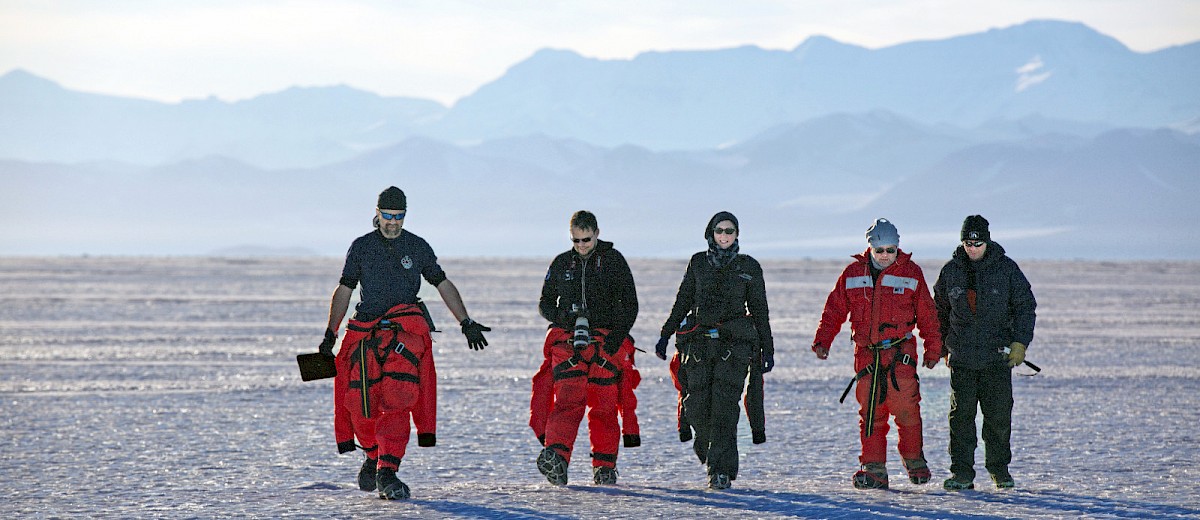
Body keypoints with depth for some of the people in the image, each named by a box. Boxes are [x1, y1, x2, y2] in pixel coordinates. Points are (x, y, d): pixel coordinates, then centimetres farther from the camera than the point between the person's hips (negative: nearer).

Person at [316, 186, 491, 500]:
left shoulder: (417, 247, 10)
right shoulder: (361, 247, 10)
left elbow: (443, 285, 17)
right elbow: (344, 290, 12)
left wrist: (467, 323, 13)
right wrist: (330, 333, 5)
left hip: (406, 331, -1)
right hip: (365, 330, 1)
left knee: (397, 400, -17)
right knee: (359, 402, -5)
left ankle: (387, 471, -22)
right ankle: (374, 454, 23)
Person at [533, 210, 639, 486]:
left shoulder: (613, 260, 6)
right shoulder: (561, 264, 14)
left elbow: (630, 304, 3)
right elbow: (545, 303, 19)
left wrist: (617, 336, -10)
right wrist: (563, 316, -3)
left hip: (606, 342, -1)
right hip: (567, 341, 1)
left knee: (603, 406, -3)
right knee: (568, 400, -16)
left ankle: (604, 466, 10)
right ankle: (556, 458, -32)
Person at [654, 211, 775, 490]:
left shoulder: (749, 267, 7)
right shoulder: (698, 263, 12)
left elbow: (760, 310, 11)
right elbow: (683, 301, 17)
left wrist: (767, 349, 8)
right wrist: (665, 335, 11)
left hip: (734, 344, -2)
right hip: (698, 342, 2)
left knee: (724, 405, -14)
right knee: (696, 404, -5)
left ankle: (721, 470, -13)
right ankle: (706, 441, 26)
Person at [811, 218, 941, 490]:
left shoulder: (910, 273, 3)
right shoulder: (853, 273, 8)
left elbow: (927, 314, 7)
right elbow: (834, 310, 12)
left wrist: (933, 349, 7)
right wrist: (822, 341, 2)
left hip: (900, 353, -2)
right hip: (866, 353, 2)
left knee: (905, 408, -9)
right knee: (870, 411, 1)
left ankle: (914, 460, 9)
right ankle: (873, 469, 4)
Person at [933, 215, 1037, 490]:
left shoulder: (1006, 269, -1)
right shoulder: (951, 271, 4)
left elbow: (1026, 306, 3)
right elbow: (940, 310, 17)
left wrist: (1020, 342, -5)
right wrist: (942, 345, 16)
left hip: (997, 356, -1)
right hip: (962, 357, 1)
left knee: (999, 416, 2)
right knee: (961, 416, -3)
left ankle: (999, 469, 17)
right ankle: (962, 473, 2)